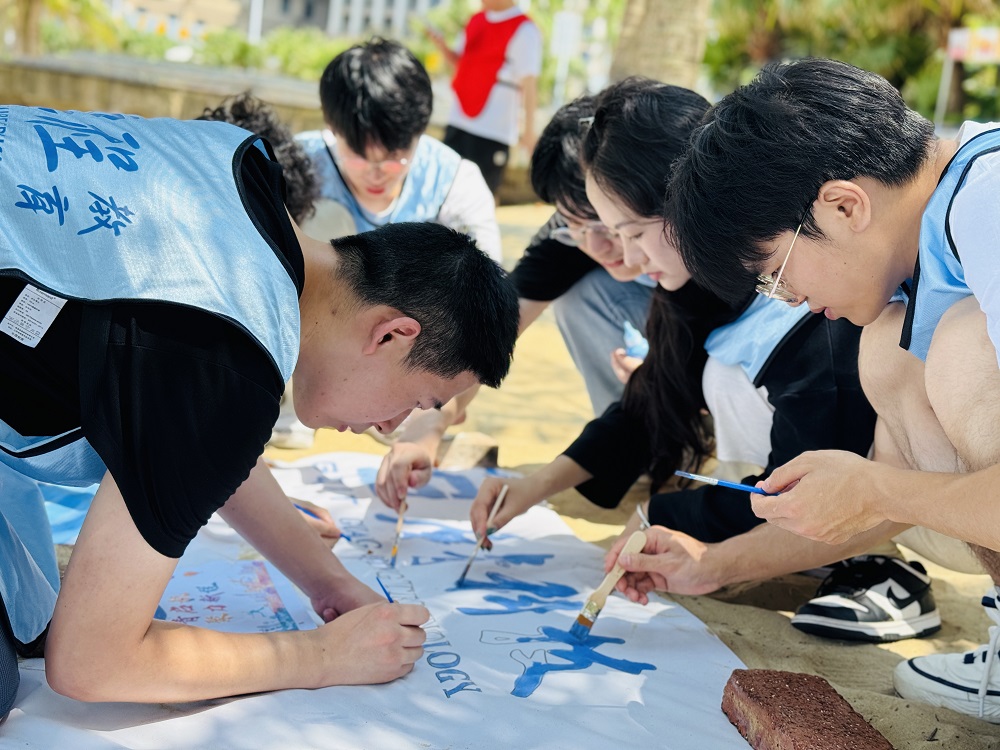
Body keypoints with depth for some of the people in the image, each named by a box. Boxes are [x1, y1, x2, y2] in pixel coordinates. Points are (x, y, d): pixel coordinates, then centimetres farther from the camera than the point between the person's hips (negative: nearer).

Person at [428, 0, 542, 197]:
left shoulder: (525, 30, -11)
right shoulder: (476, 20, 11)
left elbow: (529, 83, -14)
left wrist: (528, 129, -19)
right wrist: (442, 46, 0)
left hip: (493, 129, -7)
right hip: (458, 120, 7)